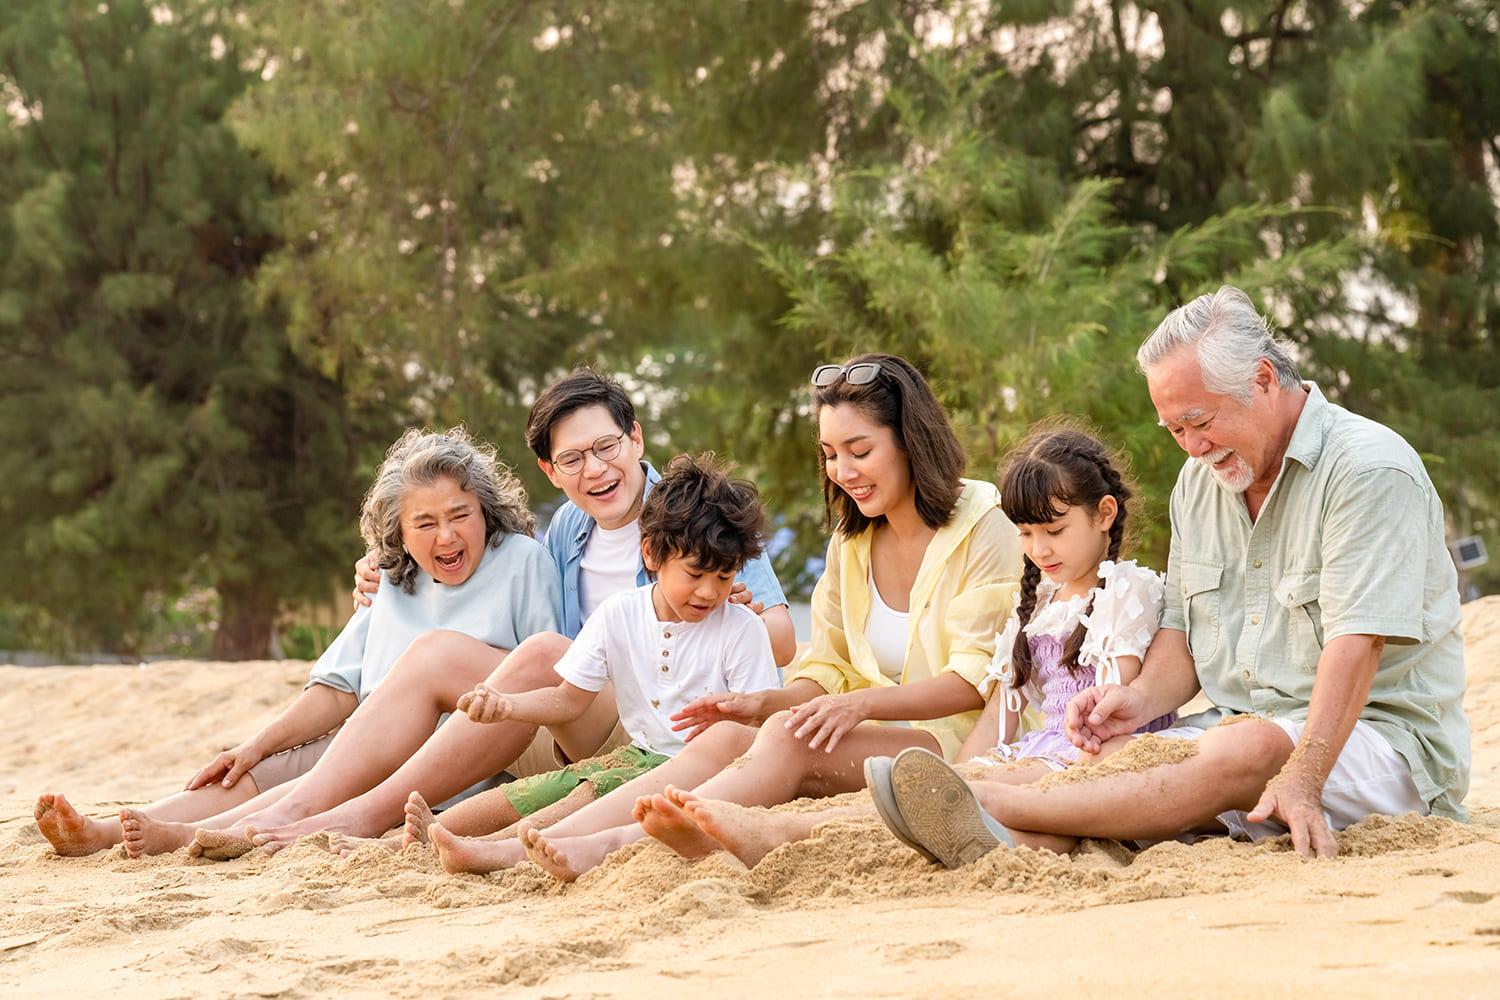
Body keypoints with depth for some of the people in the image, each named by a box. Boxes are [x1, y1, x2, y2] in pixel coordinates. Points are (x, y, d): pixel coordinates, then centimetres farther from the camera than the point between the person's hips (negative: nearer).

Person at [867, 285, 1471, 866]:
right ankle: (1012, 848, -49)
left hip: (1384, 734, -8)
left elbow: (1355, 643, -23)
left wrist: (1301, 777, -35)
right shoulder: (1200, 480, 13)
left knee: (1249, 751, -35)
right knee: (1112, 753, -18)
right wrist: (1142, 700, -7)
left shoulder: (1369, 468, -13)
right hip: (1240, 728, 8)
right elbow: (1183, 631, 16)